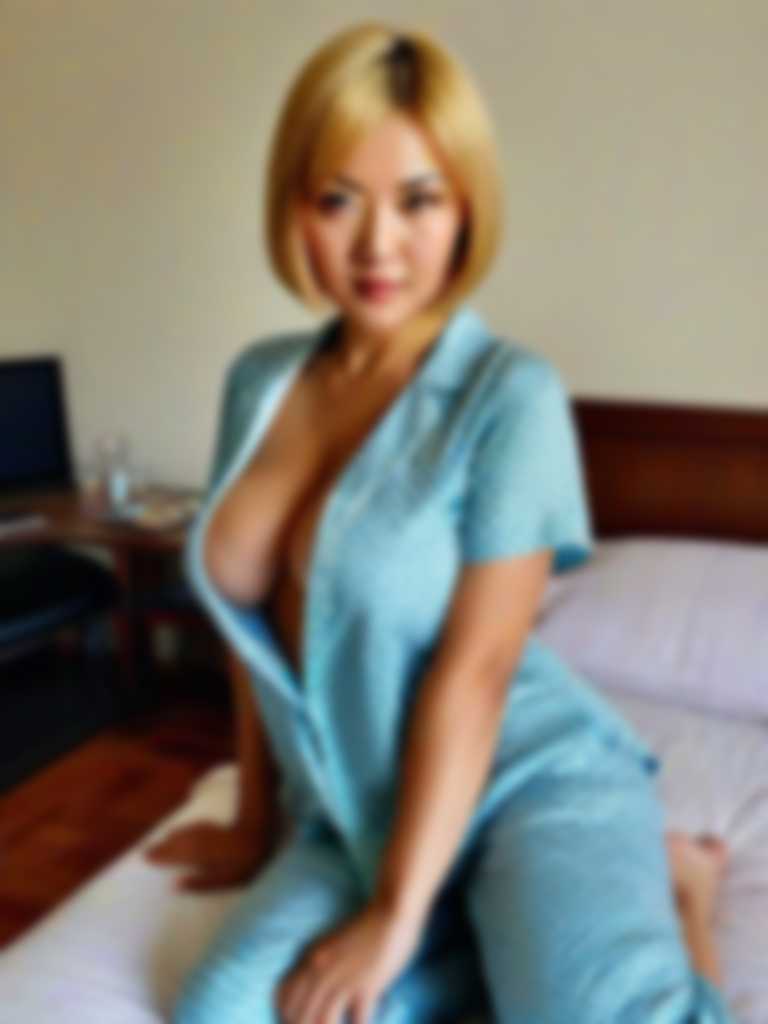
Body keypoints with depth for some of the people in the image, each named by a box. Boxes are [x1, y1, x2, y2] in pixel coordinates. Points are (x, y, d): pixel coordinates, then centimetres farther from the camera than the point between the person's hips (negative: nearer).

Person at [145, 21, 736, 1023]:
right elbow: (258, 618, 7)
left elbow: (475, 671, -17)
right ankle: (503, 930, 4)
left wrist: (396, 912, -14)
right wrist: (257, 824, 13)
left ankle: (660, 882, 5)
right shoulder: (258, 379, 2)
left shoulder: (510, 394, -15)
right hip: (354, 816, 5)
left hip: (535, 785, -4)